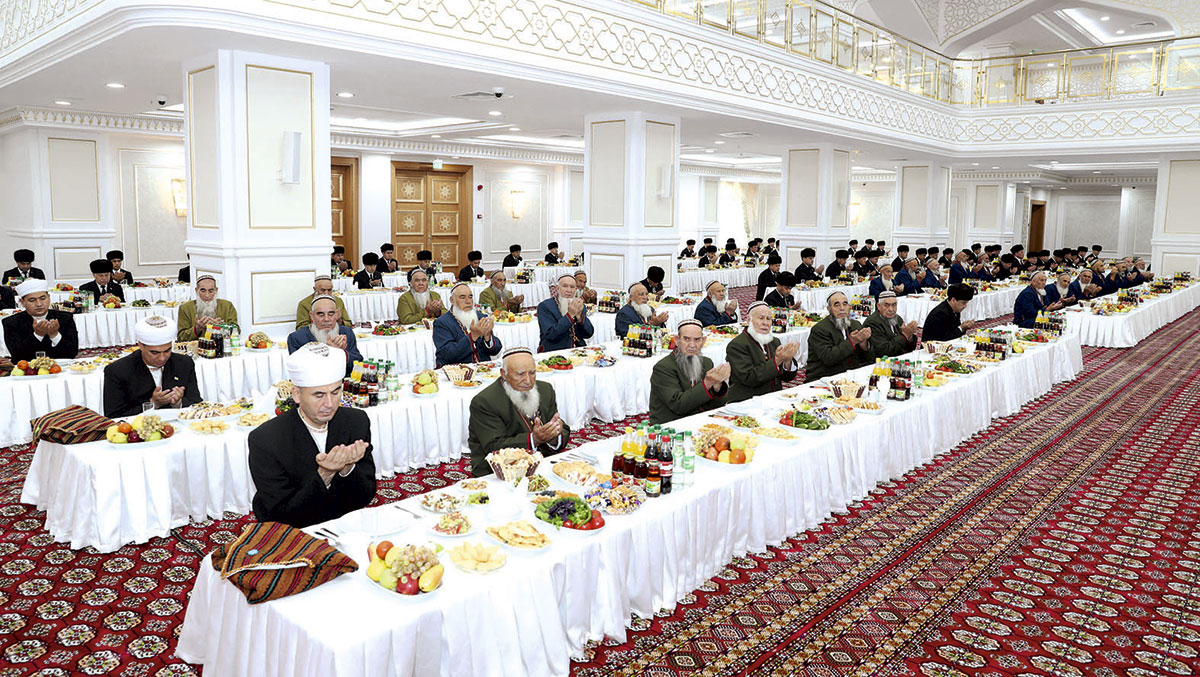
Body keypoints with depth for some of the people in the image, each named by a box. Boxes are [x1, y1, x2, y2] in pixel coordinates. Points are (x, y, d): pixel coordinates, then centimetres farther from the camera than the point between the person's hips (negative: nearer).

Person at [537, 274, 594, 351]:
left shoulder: (580, 306, 10)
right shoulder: (545, 306, -4)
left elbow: (588, 334, 1)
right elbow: (550, 335, -15)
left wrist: (579, 316, -15)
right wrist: (570, 315, -20)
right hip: (553, 353, -5)